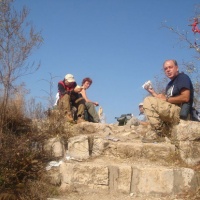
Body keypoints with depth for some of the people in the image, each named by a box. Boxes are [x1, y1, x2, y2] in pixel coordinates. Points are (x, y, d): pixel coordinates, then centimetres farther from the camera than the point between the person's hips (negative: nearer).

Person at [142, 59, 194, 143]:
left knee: (148, 100, -18)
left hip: (179, 112, -10)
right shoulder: (170, 84, 25)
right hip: (171, 112, 10)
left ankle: (158, 133, -19)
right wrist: (153, 93, 4)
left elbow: (185, 97, -15)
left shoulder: (183, 77, 0)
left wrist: (166, 99, -10)